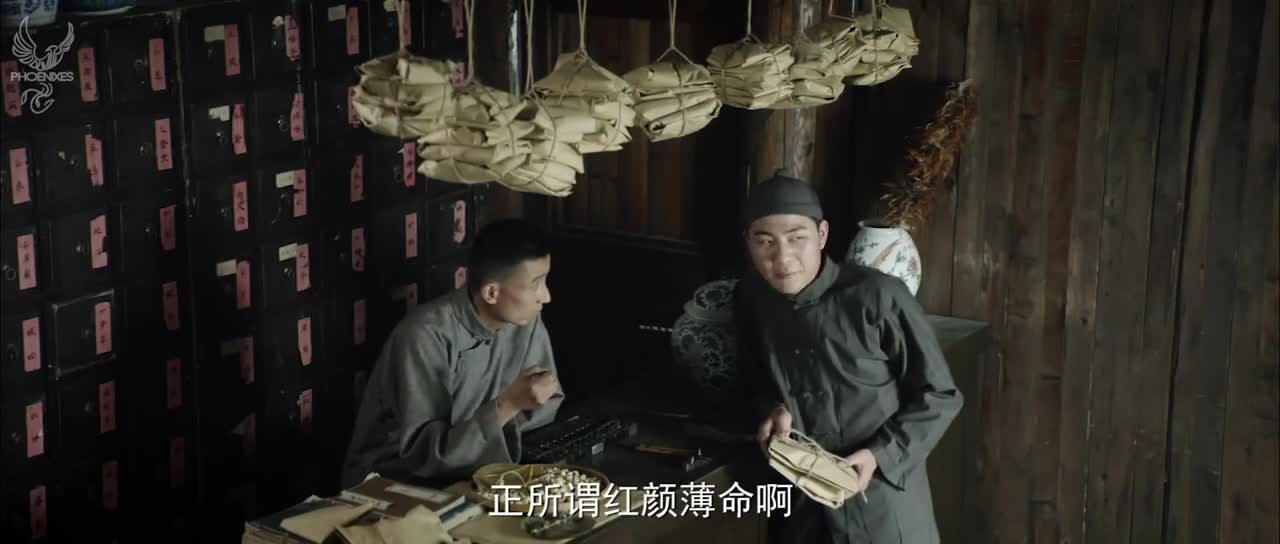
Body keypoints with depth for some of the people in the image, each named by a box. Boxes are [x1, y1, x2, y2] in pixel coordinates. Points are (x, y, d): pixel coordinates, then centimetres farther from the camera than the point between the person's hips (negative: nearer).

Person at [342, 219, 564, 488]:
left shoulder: (525, 320, -6)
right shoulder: (426, 335, -26)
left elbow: (550, 406, 4)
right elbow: (423, 452, -26)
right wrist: (507, 405, -31)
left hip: (466, 474, 7)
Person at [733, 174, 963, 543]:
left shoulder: (879, 298, -18)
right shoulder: (751, 299, -4)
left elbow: (938, 397, -8)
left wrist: (881, 455, -19)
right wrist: (773, 410, -7)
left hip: (883, 506, -4)